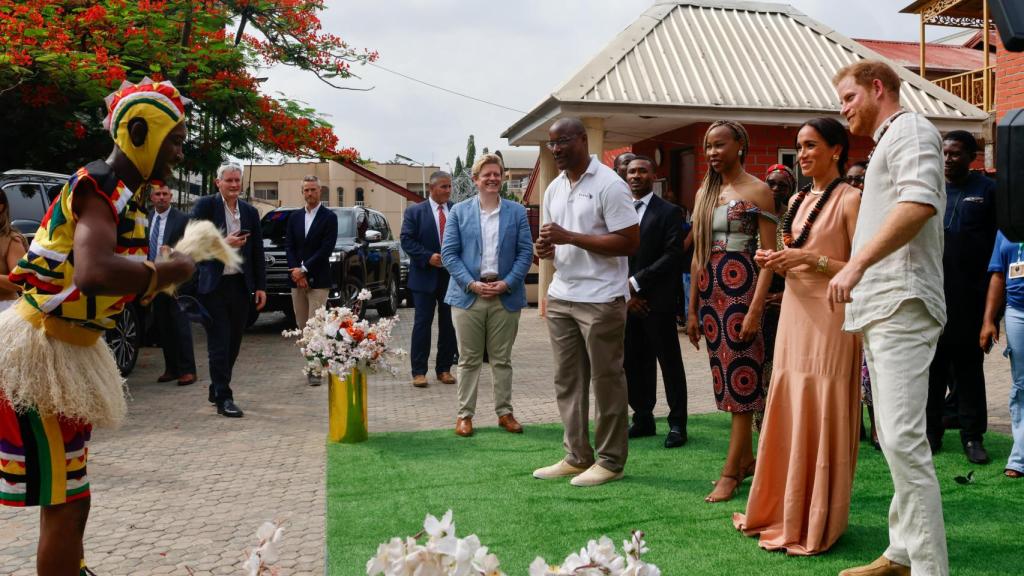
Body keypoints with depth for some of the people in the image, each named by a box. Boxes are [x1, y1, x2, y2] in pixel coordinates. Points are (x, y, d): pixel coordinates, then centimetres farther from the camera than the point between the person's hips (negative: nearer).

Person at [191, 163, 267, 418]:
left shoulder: (250, 212, 11)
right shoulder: (205, 206, -3)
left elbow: (258, 251, 12)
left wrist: (261, 286, 8)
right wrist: (223, 243, -20)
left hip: (240, 285, 5)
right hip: (213, 285, -5)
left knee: (233, 343, 11)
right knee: (219, 343, -3)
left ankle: (217, 390, 27)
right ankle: (224, 398, 1)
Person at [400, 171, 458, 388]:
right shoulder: (415, 212, 1)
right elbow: (407, 240, -5)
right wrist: (428, 257, -17)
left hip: (452, 275, 3)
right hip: (425, 275, -2)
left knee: (448, 324, 7)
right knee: (422, 323, -1)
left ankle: (444, 369, 17)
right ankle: (419, 371, 3)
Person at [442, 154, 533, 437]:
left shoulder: (517, 212, 6)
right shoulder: (459, 211, 4)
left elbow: (525, 253, 3)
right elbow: (449, 253, -1)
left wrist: (507, 283, -10)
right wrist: (472, 284, -12)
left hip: (505, 295, 1)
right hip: (468, 294, -1)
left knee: (502, 359, 10)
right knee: (469, 359, 5)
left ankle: (504, 412, 19)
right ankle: (465, 414, 13)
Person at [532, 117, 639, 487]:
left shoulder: (609, 185, -10)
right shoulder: (554, 189, 13)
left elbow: (630, 242, -16)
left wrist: (570, 237, -20)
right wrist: (544, 248, -5)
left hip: (601, 299, -7)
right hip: (561, 297, 7)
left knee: (606, 380, 2)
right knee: (567, 380, 10)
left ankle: (611, 460, 12)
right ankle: (577, 457, 20)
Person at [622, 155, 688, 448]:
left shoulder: (669, 212, -2)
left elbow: (672, 256, -11)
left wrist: (636, 282, -14)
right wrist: (624, 292, -3)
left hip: (657, 301, -5)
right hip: (626, 301, 5)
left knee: (669, 363, 2)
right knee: (634, 364, 8)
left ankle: (677, 423, 10)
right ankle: (643, 419, 20)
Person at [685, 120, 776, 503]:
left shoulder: (757, 190, -4)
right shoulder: (705, 192, 14)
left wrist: (756, 308, -18)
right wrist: (692, 310, 13)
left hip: (741, 287, -7)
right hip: (709, 291, 7)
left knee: (740, 378, -6)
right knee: (726, 379, 10)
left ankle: (731, 473, -2)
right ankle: (746, 459, 21)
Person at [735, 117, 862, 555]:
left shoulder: (849, 200, -7)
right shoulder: (798, 200, 15)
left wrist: (810, 259, -20)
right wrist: (776, 262, 1)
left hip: (830, 318, -7)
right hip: (794, 312, 7)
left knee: (821, 417, -2)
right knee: (786, 414, 8)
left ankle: (817, 525, 8)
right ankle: (782, 512, 19)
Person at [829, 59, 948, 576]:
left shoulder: (909, 129, -4)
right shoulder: (886, 143, 25)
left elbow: (919, 203, -22)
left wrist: (856, 264, -26)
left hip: (902, 305, -10)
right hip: (881, 308, 11)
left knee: (902, 438, -15)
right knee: (893, 437, 11)